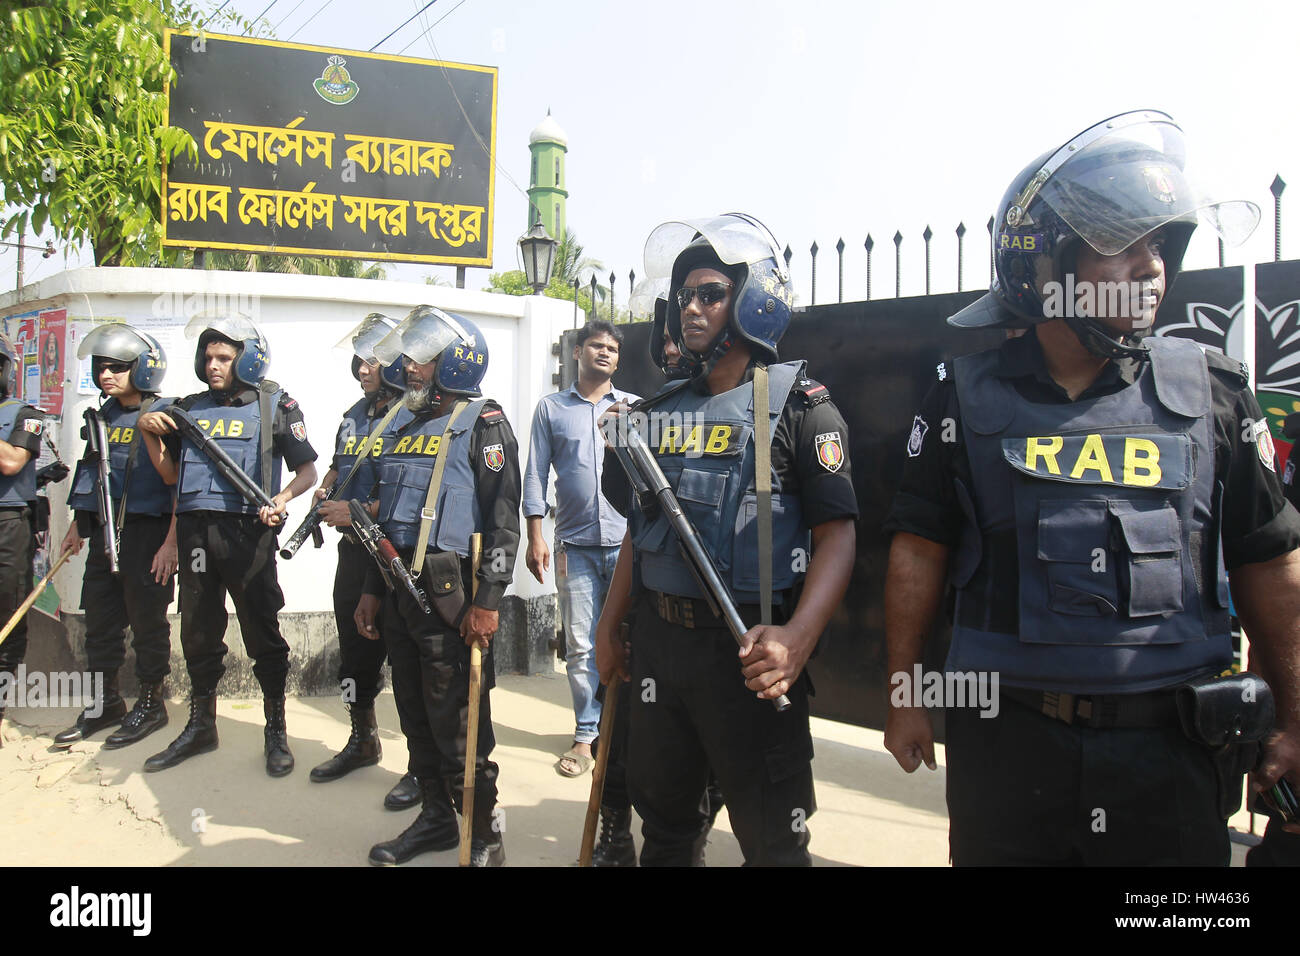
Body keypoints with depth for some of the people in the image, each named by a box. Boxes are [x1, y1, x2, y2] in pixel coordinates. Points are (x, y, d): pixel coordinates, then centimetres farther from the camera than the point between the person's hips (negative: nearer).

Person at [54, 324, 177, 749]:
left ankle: (151, 703, 16)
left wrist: (170, 542, -17)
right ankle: (106, 703, 24)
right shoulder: (104, 416, 13)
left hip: (147, 532, -7)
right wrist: (77, 526, 20)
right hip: (104, 531, 7)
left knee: (147, 619, 2)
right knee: (100, 618, 11)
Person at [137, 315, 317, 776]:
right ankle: (200, 727, 27)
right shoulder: (190, 408, 15)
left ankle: (276, 731, 14)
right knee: (198, 632, 12)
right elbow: (171, 474, 19)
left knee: (262, 631, 1)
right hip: (195, 529, 5)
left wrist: (281, 499, -19)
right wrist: (149, 434, 5)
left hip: (247, 530, -4)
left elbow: (307, 470, 0)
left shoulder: (274, 405, 2)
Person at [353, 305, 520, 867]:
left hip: (450, 591, -8)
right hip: (400, 590, 8)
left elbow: (503, 519, -13)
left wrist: (487, 601, -19)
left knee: (458, 720, -4)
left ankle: (483, 835, 9)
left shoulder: (482, 425, -6)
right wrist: (372, 590, 19)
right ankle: (435, 817, 29)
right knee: (415, 712, 15)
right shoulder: (402, 426, 17)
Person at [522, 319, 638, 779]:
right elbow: (536, 474, 7)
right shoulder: (551, 408, 10)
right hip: (575, 545, 0)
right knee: (581, 646, 3)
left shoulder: (636, 408, 11)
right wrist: (535, 537, 1)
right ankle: (587, 734, 13)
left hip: (627, 541, 0)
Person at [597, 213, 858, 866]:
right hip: (657, 641, 6)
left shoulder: (798, 406, -7)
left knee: (771, 838, 5)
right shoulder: (662, 409, 12)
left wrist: (797, 638, -28)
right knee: (663, 819, 20)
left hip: (747, 651, -6)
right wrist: (610, 628, 18)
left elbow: (837, 536, -14)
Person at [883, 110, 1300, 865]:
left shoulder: (1210, 395, 1)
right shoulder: (968, 399, -2)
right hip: (1006, 741, -1)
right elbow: (919, 552, 1)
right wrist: (904, 693, 2)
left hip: (1170, 750, 1)